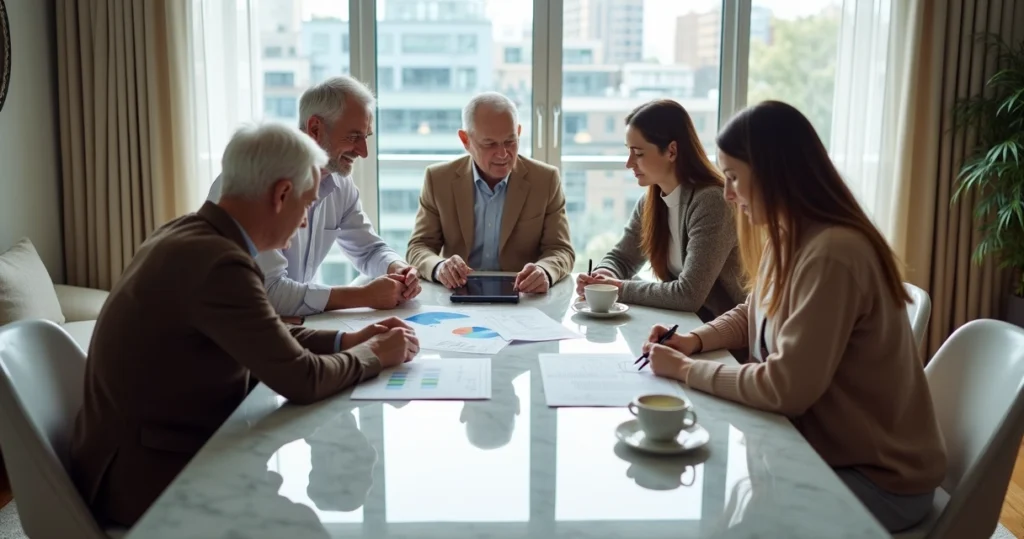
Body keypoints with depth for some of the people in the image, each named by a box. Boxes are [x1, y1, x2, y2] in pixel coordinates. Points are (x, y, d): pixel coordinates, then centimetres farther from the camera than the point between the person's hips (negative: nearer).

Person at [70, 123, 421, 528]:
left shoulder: (193, 235, 3)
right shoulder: (218, 261, -27)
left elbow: (271, 341, 12)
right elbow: (301, 379, -24)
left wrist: (347, 341, 5)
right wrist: (375, 354, -8)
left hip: (155, 448, 9)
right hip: (147, 475, -8)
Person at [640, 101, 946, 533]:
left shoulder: (831, 254, -27)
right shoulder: (787, 240, 1)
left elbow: (786, 388, -28)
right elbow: (751, 316, 18)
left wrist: (685, 369, -17)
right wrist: (695, 341, 0)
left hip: (876, 476, -7)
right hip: (820, 443, 8)